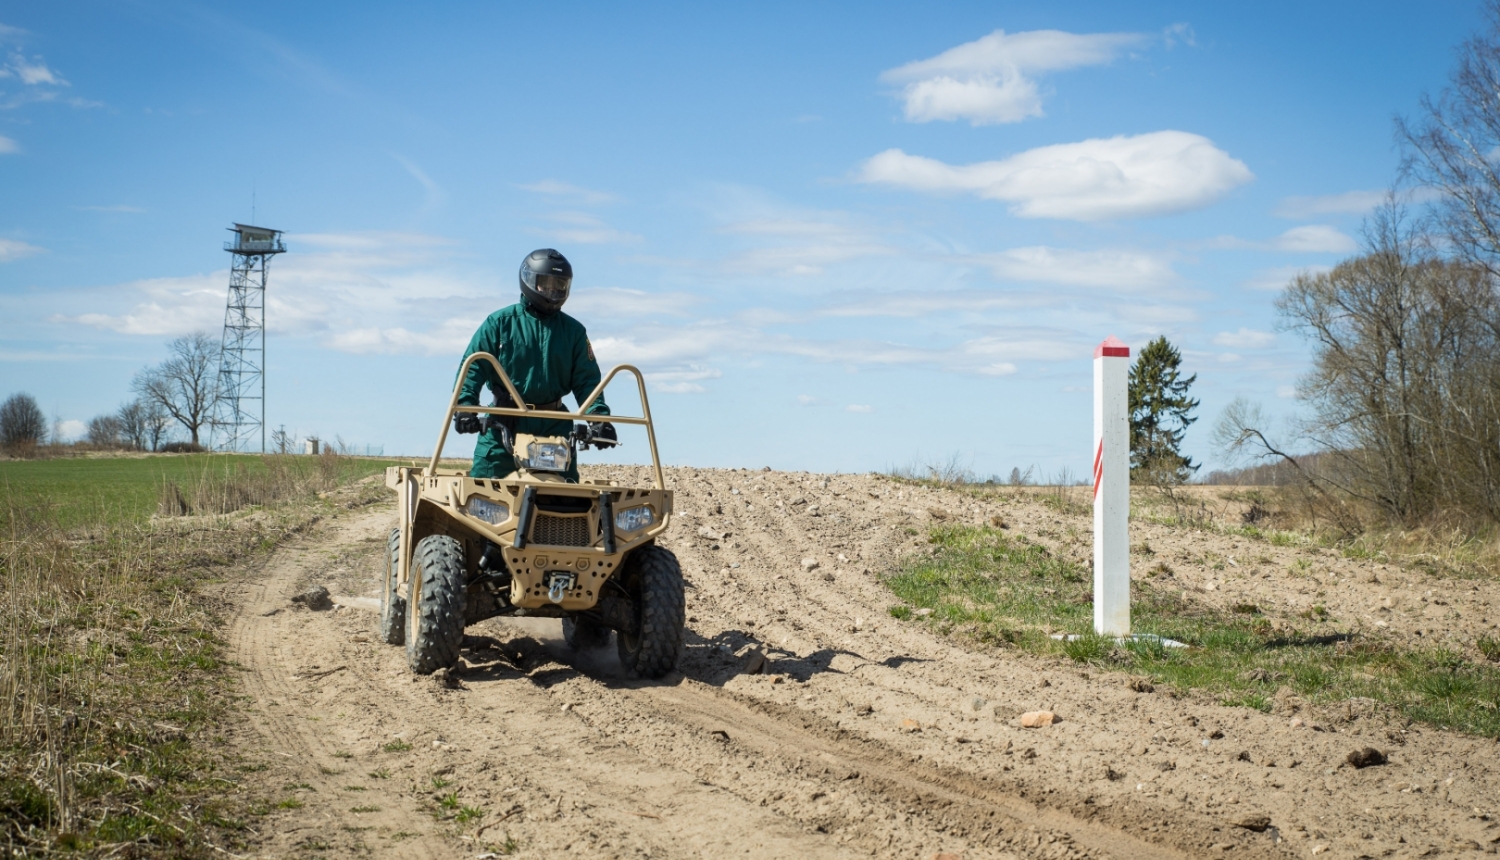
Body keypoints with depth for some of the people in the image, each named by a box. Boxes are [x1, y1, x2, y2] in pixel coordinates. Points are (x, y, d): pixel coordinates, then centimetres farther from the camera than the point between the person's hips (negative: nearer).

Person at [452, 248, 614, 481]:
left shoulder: (573, 331, 12)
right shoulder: (500, 322, 5)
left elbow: (586, 379, 9)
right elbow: (472, 366, 1)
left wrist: (598, 417, -8)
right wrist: (465, 405, -15)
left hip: (553, 425, 2)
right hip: (504, 424, -2)